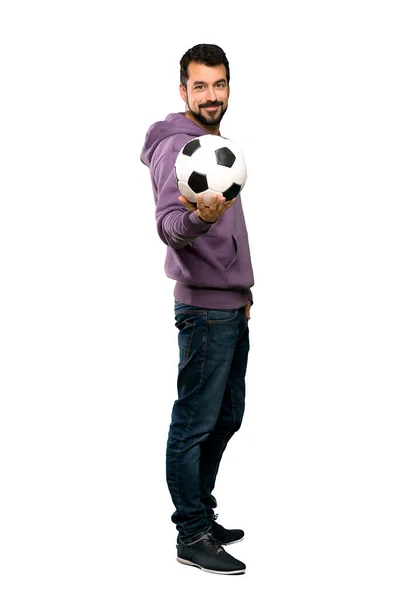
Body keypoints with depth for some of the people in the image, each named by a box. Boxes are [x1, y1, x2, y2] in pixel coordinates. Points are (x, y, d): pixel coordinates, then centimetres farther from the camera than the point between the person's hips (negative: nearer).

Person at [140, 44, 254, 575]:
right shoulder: (176, 145, -13)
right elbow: (168, 225, -27)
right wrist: (197, 218, -48)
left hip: (233, 306, 10)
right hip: (205, 308, -10)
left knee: (226, 418, 16)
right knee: (195, 422, -5)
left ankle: (200, 513, 27)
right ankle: (193, 536, 2)